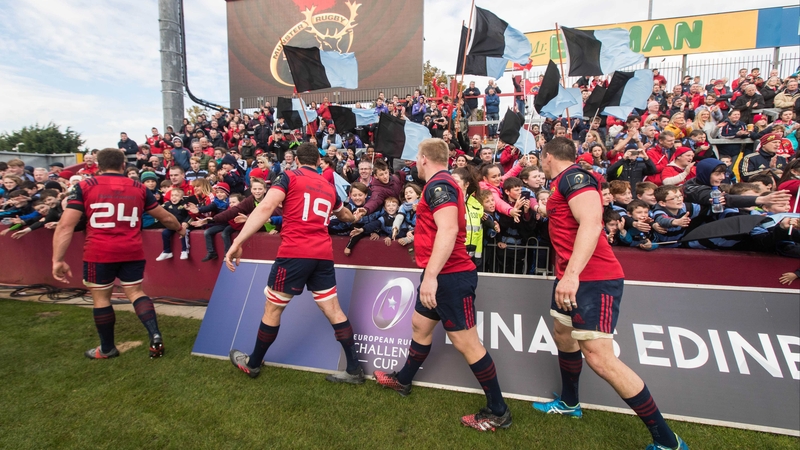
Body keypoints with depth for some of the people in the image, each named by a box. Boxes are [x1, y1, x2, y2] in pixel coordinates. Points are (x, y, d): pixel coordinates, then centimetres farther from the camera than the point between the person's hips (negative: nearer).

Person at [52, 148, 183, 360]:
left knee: (101, 297, 13)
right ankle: (155, 336, 0)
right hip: (132, 252, 2)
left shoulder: (84, 187, 0)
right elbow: (165, 217, 15)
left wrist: (58, 260, -5)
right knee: (135, 292, 14)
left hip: (98, 253, -2)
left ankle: (107, 349, 26)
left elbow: (66, 225, -7)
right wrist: (179, 228, 34)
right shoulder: (139, 188, 7)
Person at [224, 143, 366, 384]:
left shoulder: (289, 177, 3)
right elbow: (343, 214, 40)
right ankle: (354, 369, 14)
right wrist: (354, 217, 64)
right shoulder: (329, 187, 20)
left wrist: (238, 241, -17)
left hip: (294, 252, -5)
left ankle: (252, 364, 30)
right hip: (323, 254, 5)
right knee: (333, 310, 10)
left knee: (272, 308, 12)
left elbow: (266, 207, -14)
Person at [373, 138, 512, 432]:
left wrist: (430, 275, -32)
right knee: (420, 325, 22)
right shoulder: (442, 184, 16)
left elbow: (448, 230, -29)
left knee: (466, 342, -2)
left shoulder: (438, 184, -16)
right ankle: (403, 381, 41)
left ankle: (498, 411, 12)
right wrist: (417, 237, 39)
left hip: (450, 276, -11)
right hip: (443, 275, 11)